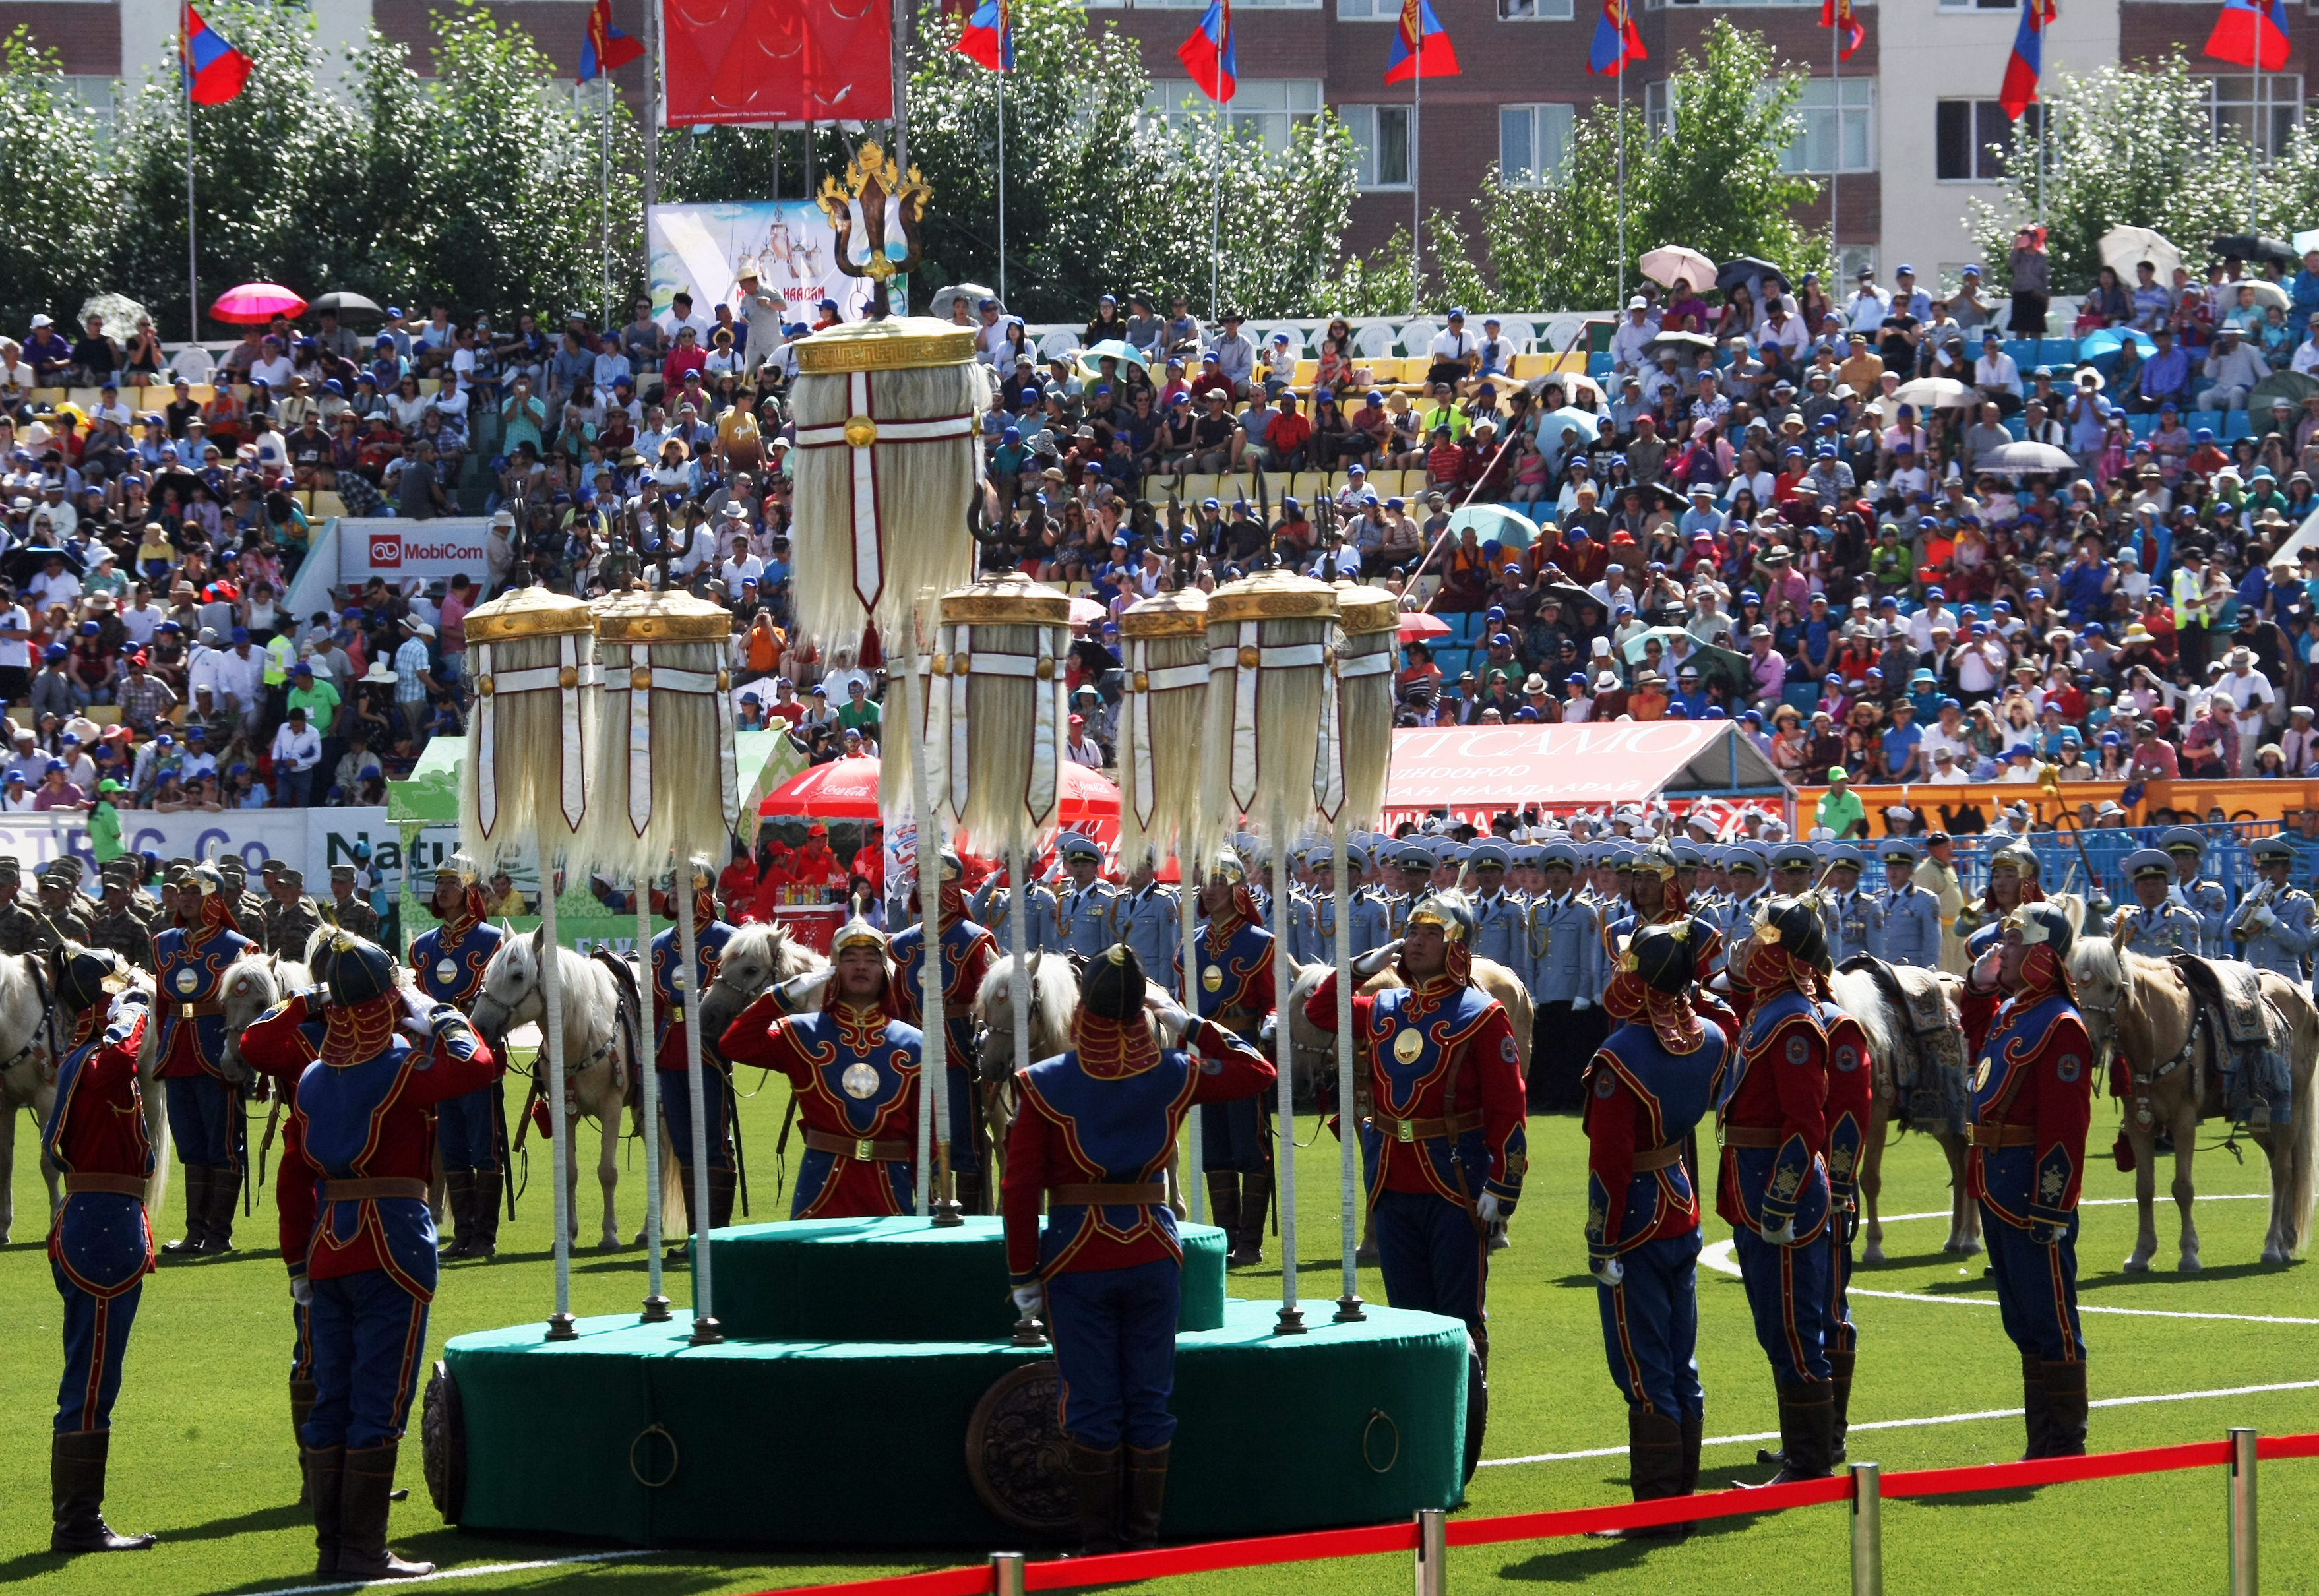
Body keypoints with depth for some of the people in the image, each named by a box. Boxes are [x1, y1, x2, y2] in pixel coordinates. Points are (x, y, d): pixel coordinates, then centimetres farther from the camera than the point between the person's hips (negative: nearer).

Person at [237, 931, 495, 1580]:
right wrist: (435, 1013, -1)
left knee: (331, 1399, 11)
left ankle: (331, 1546, 12)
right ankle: (363, 1548, -6)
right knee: (380, 1400, -4)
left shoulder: (311, 1068, 5)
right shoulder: (403, 1067, -12)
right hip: (394, 1245, -6)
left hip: (327, 1250, 6)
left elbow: (254, 1043, 21)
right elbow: (476, 1063, -14)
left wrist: (309, 1001, 18)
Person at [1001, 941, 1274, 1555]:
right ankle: (1144, 1535, 12)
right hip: (1153, 1255, 2)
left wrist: (1023, 1274, -1)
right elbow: (1259, 1073, 13)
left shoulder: (1046, 1084, -10)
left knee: (1091, 1404, 4)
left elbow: (1020, 1189, -9)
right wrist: (1193, 1028, 15)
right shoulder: (1173, 1074, -4)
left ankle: (1099, 1543, 6)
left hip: (1077, 1261, -2)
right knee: (1150, 1400, 9)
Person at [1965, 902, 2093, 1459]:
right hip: (1998, 1192, 10)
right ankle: (2044, 1445, 21)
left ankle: (2063, 1449, 0)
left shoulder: (2059, 1026, -15)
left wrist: (2051, 1208, -22)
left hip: (2033, 1189, -10)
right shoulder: (2009, 1015, 14)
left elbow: (2065, 1126, -20)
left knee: (2049, 1319, -4)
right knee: (2024, 1323, 14)